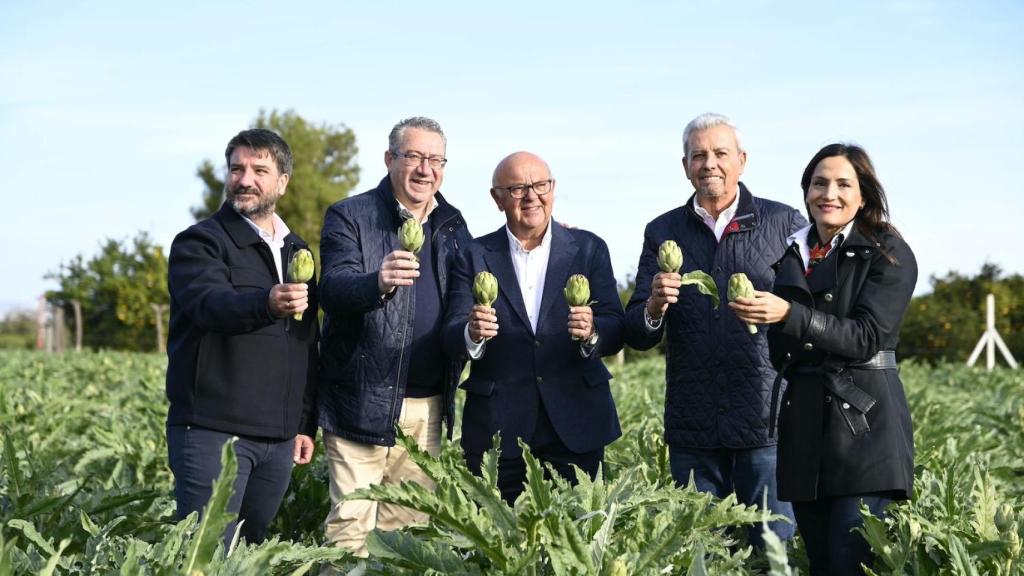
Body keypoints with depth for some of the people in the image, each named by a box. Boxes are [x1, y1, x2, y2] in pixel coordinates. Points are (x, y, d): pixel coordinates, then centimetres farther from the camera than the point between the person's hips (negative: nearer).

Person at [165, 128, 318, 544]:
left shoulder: (297, 252, 16)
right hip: (212, 432, -5)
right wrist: (266, 304, -44)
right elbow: (210, 303, -24)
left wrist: (306, 424, 15)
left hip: (279, 439, 6)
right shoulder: (199, 242, -3)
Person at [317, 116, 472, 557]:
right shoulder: (348, 217, -2)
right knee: (351, 524, -6)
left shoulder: (453, 225, 13)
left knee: (411, 521, 8)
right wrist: (378, 283, -38)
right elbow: (333, 290, -18)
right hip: (363, 403, -4)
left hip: (429, 405, 5)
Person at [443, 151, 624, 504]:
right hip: (497, 429, 0)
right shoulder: (475, 257, 6)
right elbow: (452, 338, -4)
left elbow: (615, 334, 0)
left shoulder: (589, 249, 6)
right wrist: (472, 334, -27)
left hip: (575, 426, 0)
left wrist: (592, 333, -23)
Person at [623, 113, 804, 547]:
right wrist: (653, 309, -15)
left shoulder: (785, 224, 5)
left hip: (766, 420, -2)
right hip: (692, 426, 2)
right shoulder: (662, 232, 10)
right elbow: (636, 336, 7)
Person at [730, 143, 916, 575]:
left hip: (863, 427, -6)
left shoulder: (888, 254, -1)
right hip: (805, 429, 6)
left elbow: (867, 338, -13)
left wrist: (788, 314, -23)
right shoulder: (793, 254, 15)